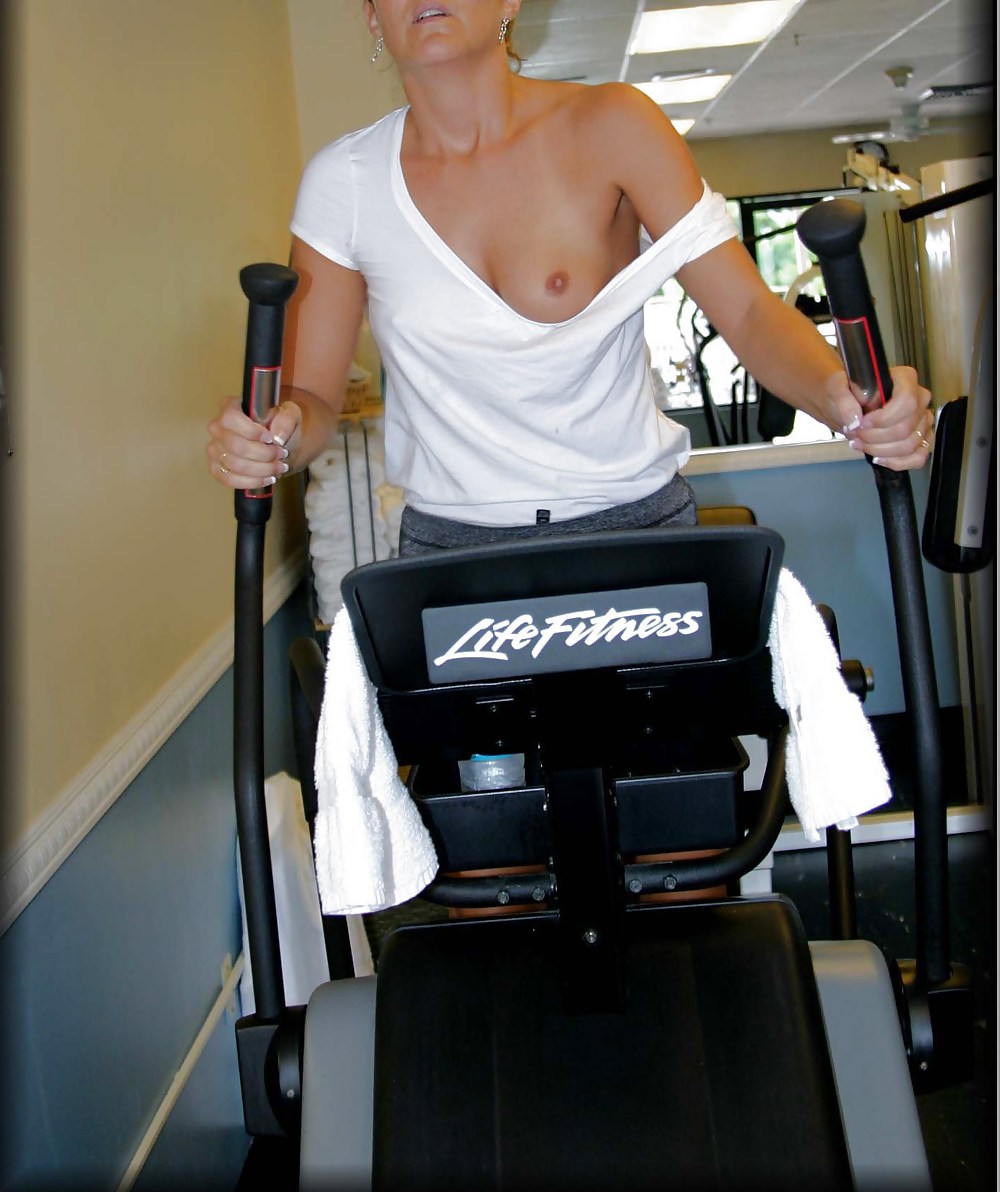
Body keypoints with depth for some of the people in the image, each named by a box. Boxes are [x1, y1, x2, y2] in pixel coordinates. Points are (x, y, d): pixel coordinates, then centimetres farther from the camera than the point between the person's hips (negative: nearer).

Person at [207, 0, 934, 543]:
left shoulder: (607, 129, -7)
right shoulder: (344, 182, -3)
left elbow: (749, 311, -12)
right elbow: (313, 396, -1)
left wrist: (842, 397, -32)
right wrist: (269, 438, -25)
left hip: (635, 529, 0)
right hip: (446, 547, 1)